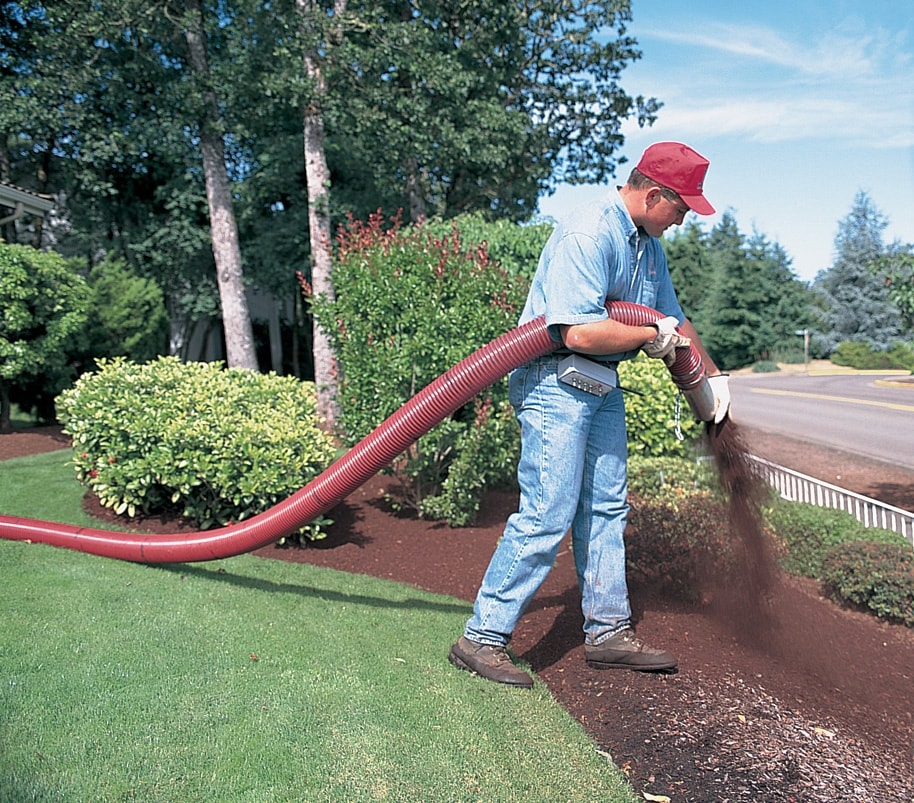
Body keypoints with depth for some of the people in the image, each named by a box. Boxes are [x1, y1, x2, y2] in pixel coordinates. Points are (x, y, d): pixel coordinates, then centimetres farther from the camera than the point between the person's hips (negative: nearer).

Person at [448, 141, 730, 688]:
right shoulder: (587, 237, -18)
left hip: (603, 387, 10)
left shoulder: (649, 247, 14)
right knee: (547, 514, -12)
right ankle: (482, 638, -2)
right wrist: (650, 335, -13)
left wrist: (712, 375, 31)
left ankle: (609, 632, 23)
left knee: (606, 509, 11)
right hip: (555, 383, -10)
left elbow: (674, 318, 28)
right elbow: (581, 333, -29)